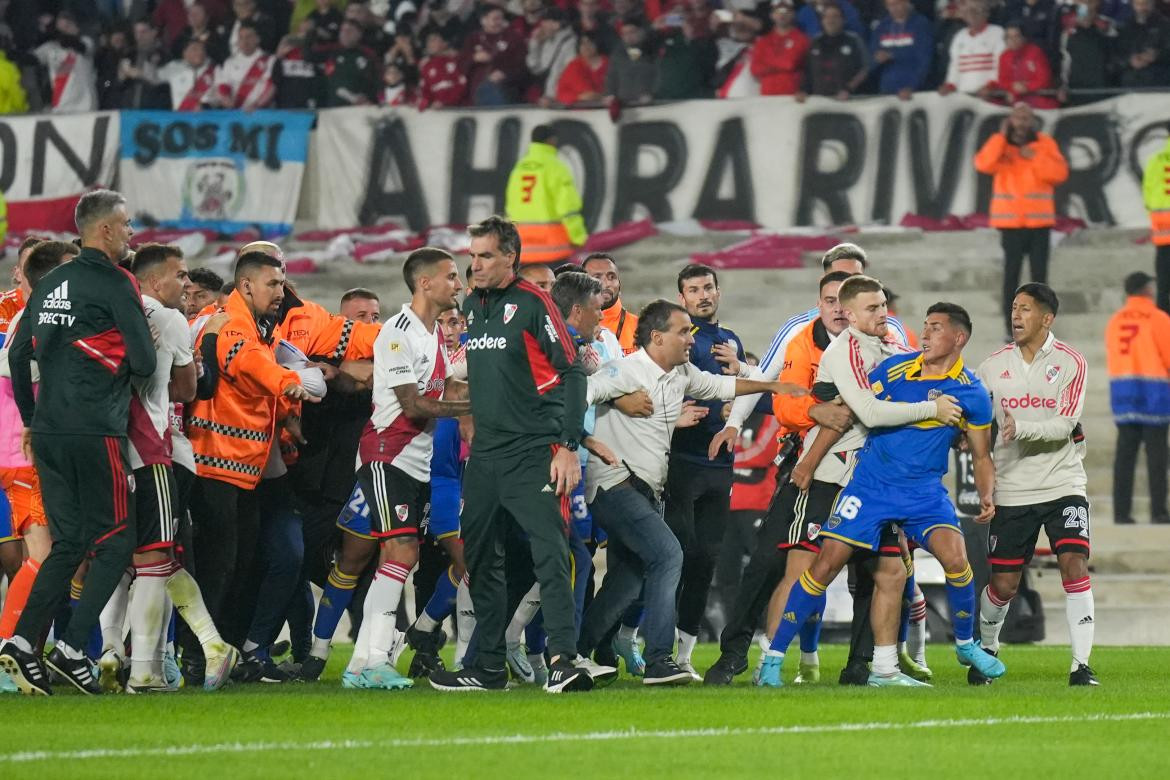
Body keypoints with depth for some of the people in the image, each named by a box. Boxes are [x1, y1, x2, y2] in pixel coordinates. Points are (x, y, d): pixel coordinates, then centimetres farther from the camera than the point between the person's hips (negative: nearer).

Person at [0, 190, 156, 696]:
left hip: (48, 433, 7)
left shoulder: (50, 285, 14)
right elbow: (144, 362, -12)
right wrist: (125, 356, 12)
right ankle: (71, 649, -7)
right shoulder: (115, 284, -8)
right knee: (115, 543, 2)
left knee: (67, 544, 13)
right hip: (96, 432, -7)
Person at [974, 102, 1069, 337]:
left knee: (1040, 273, 1)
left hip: (1039, 221, 1)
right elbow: (984, 165, -14)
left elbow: (1060, 173, -5)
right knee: (1011, 273, -3)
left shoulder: (1045, 143, 6)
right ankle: (1011, 327, 0)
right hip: (1010, 220, -1)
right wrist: (1002, 136, -11)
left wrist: (1034, 158, -13)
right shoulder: (999, 143, 5)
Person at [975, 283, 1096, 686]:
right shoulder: (994, 365, 5)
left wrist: (1021, 429, -27)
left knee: (1074, 566, -17)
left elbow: (1064, 425, -13)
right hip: (1012, 490, 2)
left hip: (1063, 483, -2)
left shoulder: (1070, 362, -4)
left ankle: (1081, 664, -13)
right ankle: (986, 649, 30)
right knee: (1003, 583, 3)